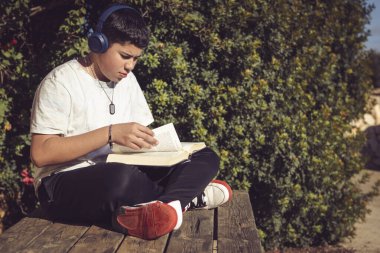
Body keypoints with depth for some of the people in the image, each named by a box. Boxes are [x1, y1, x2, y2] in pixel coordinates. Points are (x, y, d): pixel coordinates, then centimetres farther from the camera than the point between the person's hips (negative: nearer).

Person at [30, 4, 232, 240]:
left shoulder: (127, 79, 11)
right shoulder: (62, 82, -10)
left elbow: (136, 141, 13)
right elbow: (41, 154, -18)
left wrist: (149, 142, -12)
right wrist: (110, 133, -25)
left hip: (120, 177, 7)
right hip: (65, 185, -7)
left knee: (207, 158, -6)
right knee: (121, 177, -42)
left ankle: (148, 210, -30)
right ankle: (190, 196, -15)